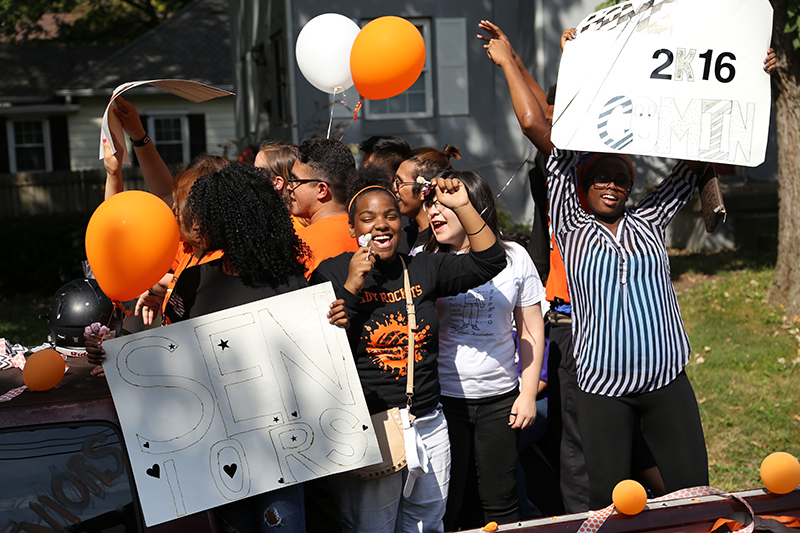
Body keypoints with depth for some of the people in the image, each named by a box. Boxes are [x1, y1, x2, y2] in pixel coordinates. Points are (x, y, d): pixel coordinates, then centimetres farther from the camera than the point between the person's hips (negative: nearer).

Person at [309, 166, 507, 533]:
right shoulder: (332, 273, -3)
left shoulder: (423, 268, 8)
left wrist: (462, 207, -4)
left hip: (429, 428, 4)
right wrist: (351, 287, -17)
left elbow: (490, 262, 2)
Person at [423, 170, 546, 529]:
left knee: (501, 503, 9)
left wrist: (528, 393, 3)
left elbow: (532, 330, 7)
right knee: (443, 504, 1)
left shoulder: (514, 257, 3)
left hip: (500, 397, 1)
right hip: (442, 397, -1)